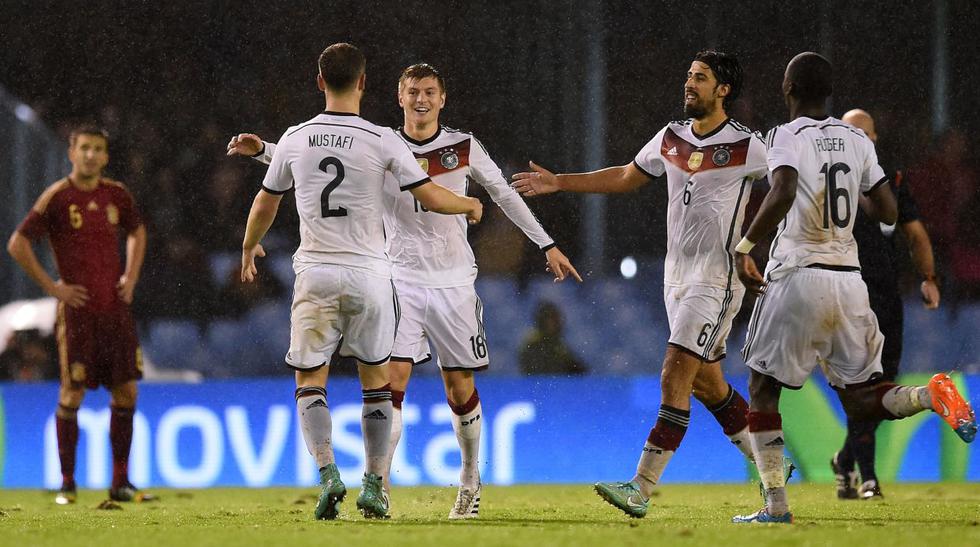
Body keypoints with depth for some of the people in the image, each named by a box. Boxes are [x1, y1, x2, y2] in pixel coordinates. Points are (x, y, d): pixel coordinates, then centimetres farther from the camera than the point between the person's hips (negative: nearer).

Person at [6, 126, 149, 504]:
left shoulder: (116, 195, 7)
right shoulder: (57, 197, -7)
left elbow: (137, 232, 26)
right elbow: (17, 244, -7)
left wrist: (131, 276, 11)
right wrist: (51, 287, -10)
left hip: (116, 308, 5)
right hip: (77, 311, -5)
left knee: (126, 391, 3)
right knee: (72, 394, -4)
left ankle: (120, 483, 11)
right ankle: (67, 484, 4)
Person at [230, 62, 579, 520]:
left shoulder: (464, 148, 2)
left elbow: (504, 194, 13)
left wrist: (547, 245, 15)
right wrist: (263, 149, -13)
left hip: (453, 281, 1)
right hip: (402, 280, -1)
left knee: (460, 388, 4)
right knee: (393, 379, -14)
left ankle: (470, 481, 23)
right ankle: (379, 486, -14)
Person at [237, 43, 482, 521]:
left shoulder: (295, 139, 2)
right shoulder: (382, 141, -7)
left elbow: (265, 203, 15)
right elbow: (432, 198, -5)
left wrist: (249, 247, 35)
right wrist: (470, 205, 18)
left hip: (314, 274, 1)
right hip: (369, 274, -1)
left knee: (309, 382, 8)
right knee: (376, 381, 12)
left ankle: (327, 472, -12)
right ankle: (374, 485, 7)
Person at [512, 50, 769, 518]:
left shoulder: (748, 148, -10)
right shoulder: (671, 138, 9)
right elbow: (627, 177, 23)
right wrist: (558, 182, 20)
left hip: (715, 280, -7)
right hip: (677, 277, 7)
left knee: (675, 376, -15)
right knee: (706, 383, 13)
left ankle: (642, 488, -18)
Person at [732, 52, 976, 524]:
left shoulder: (787, 137, -7)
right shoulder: (857, 140, 10)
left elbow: (783, 194, -25)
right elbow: (888, 212, 12)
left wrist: (744, 247, -16)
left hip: (798, 277, -5)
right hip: (848, 278, 5)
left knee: (762, 390, 10)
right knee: (862, 402, 10)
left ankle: (776, 507, 3)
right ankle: (932, 396, -21)